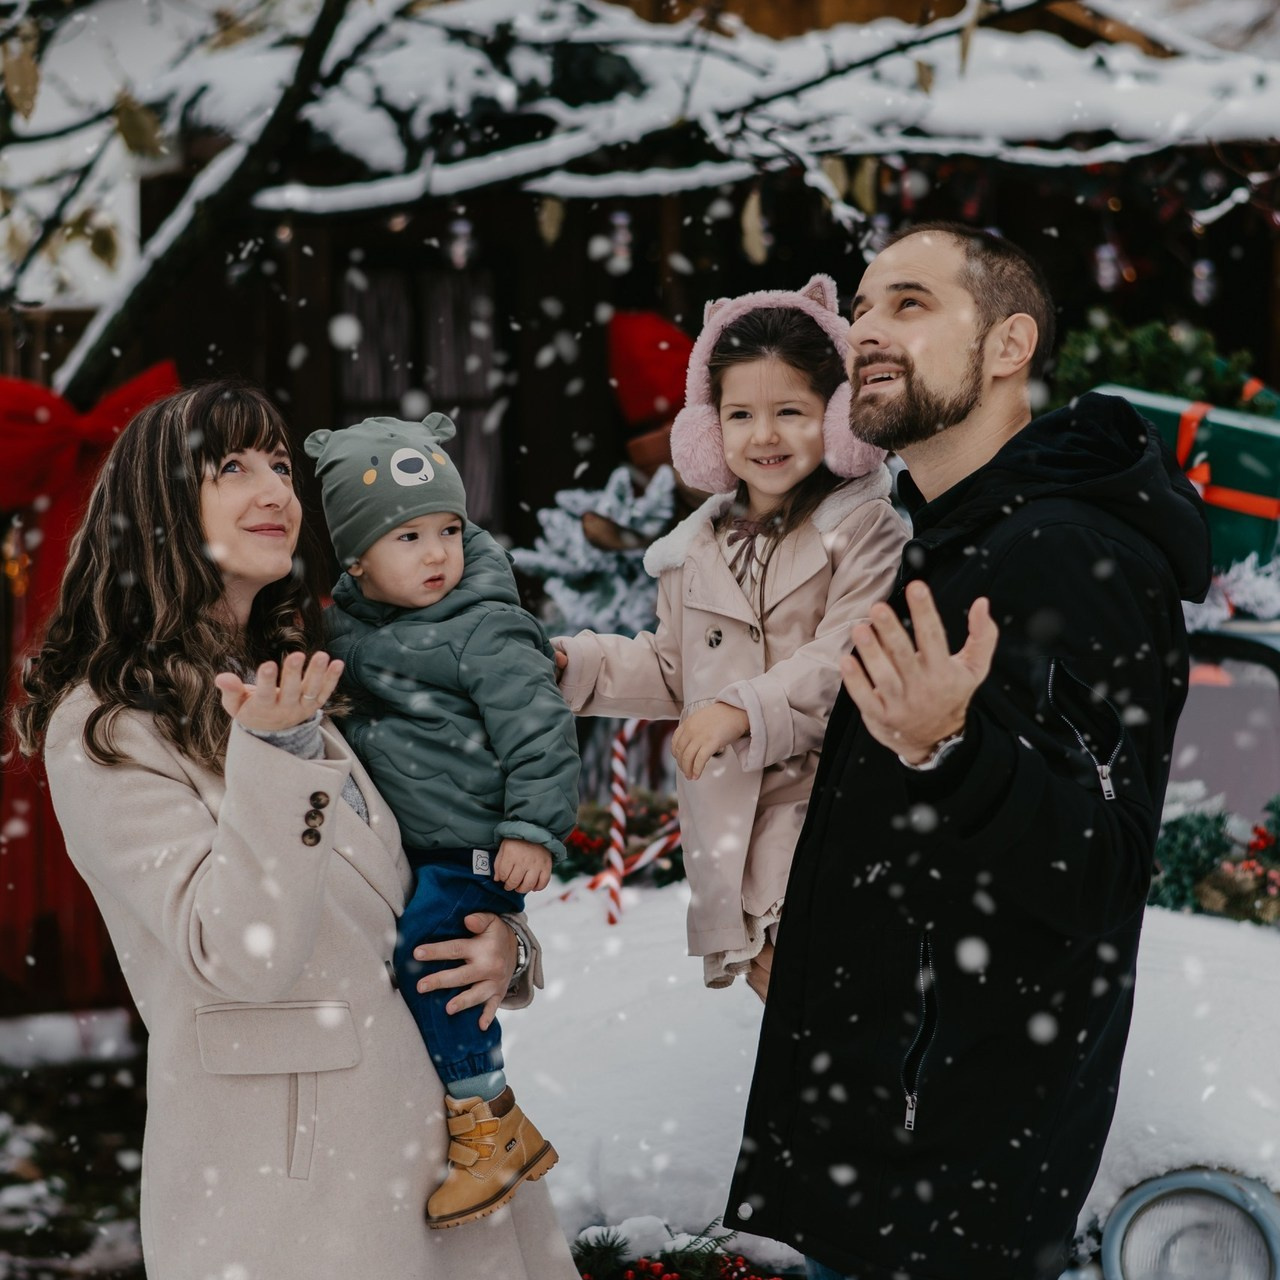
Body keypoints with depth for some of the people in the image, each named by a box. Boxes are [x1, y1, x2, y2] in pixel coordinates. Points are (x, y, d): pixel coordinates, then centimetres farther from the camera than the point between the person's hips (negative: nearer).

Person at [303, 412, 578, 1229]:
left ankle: (497, 1127, -4)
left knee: (424, 954, -17)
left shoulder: (487, 631, -16)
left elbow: (538, 731, -17)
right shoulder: (347, 620, 5)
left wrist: (534, 829, -21)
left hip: (473, 848, -8)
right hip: (403, 845, 8)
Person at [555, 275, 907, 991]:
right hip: (728, 812, 6)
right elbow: (671, 670, 25)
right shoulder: (701, 548, 15)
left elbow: (844, 663, -17)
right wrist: (574, 662, 14)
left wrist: (745, 710, -23)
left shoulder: (865, 529, -6)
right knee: (765, 973, 8)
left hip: (829, 807, -6)